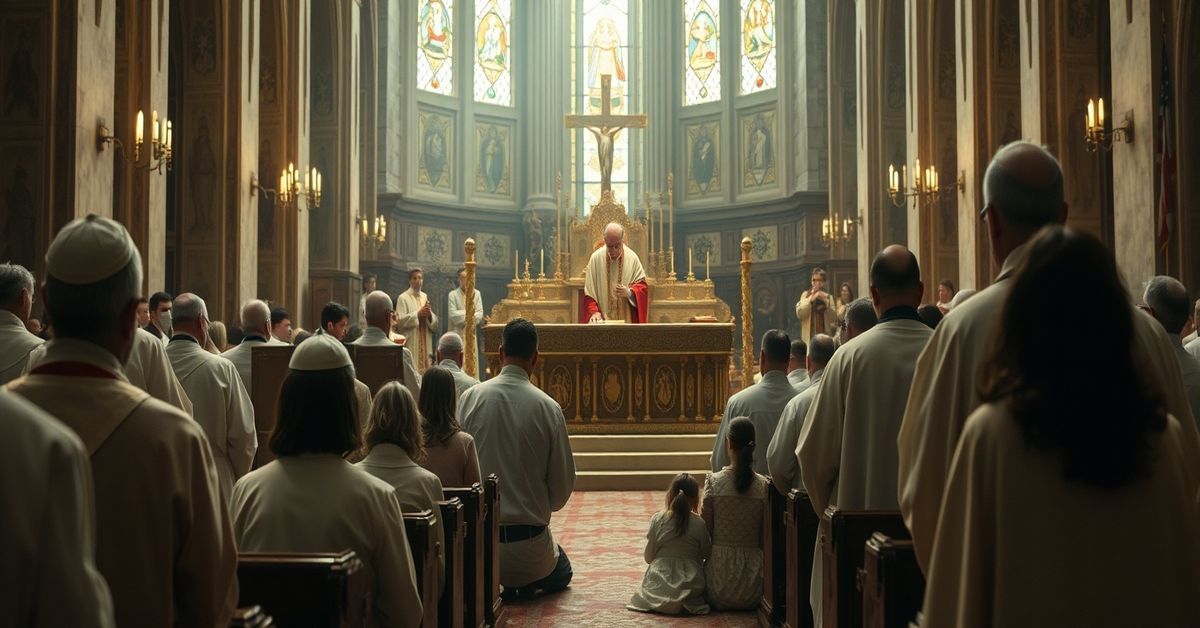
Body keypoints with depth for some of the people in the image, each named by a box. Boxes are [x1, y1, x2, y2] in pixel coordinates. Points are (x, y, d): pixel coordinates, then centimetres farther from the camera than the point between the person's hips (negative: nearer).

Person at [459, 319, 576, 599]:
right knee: (561, 576, 29)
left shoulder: (471, 397, -8)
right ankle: (521, 584, 0)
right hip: (528, 538, -2)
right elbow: (563, 484, -4)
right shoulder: (548, 408, -12)